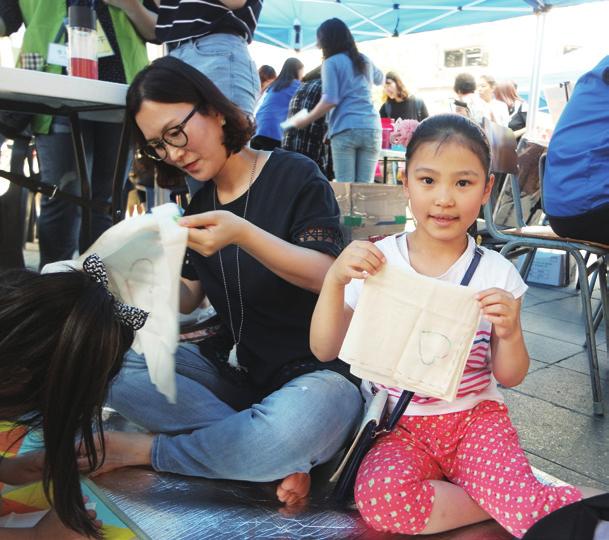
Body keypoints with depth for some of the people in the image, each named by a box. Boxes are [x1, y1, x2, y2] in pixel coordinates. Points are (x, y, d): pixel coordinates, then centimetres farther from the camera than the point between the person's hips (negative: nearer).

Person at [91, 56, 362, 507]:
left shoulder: (294, 175, -7)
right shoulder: (199, 203, 10)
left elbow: (327, 277, -15)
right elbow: (187, 300, 10)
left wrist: (242, 234, -28)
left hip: (317, 370, -5)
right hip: (235, 367, 6)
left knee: (287, 432, -39)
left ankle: (145, 450, -9)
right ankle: (275, 459, -17)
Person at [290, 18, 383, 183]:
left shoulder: (331, 62, 1)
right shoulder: (365, 60, 20)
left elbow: (330, 101, -8)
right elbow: (380, 78, 41)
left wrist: (305, 121, 0)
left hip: (345, 129, -5)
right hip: (371, 128, 5)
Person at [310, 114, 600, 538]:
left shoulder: (496, 272, -4)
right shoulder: (375, 262, -6)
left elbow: (510, 377, 1)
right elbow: (325, 350, -8)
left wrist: (510, 333, -21)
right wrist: (335, 279, -24)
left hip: (476, 418, -1)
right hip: (401, 426, 2)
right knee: (379, 498, -27)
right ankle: (510, 504, -8)